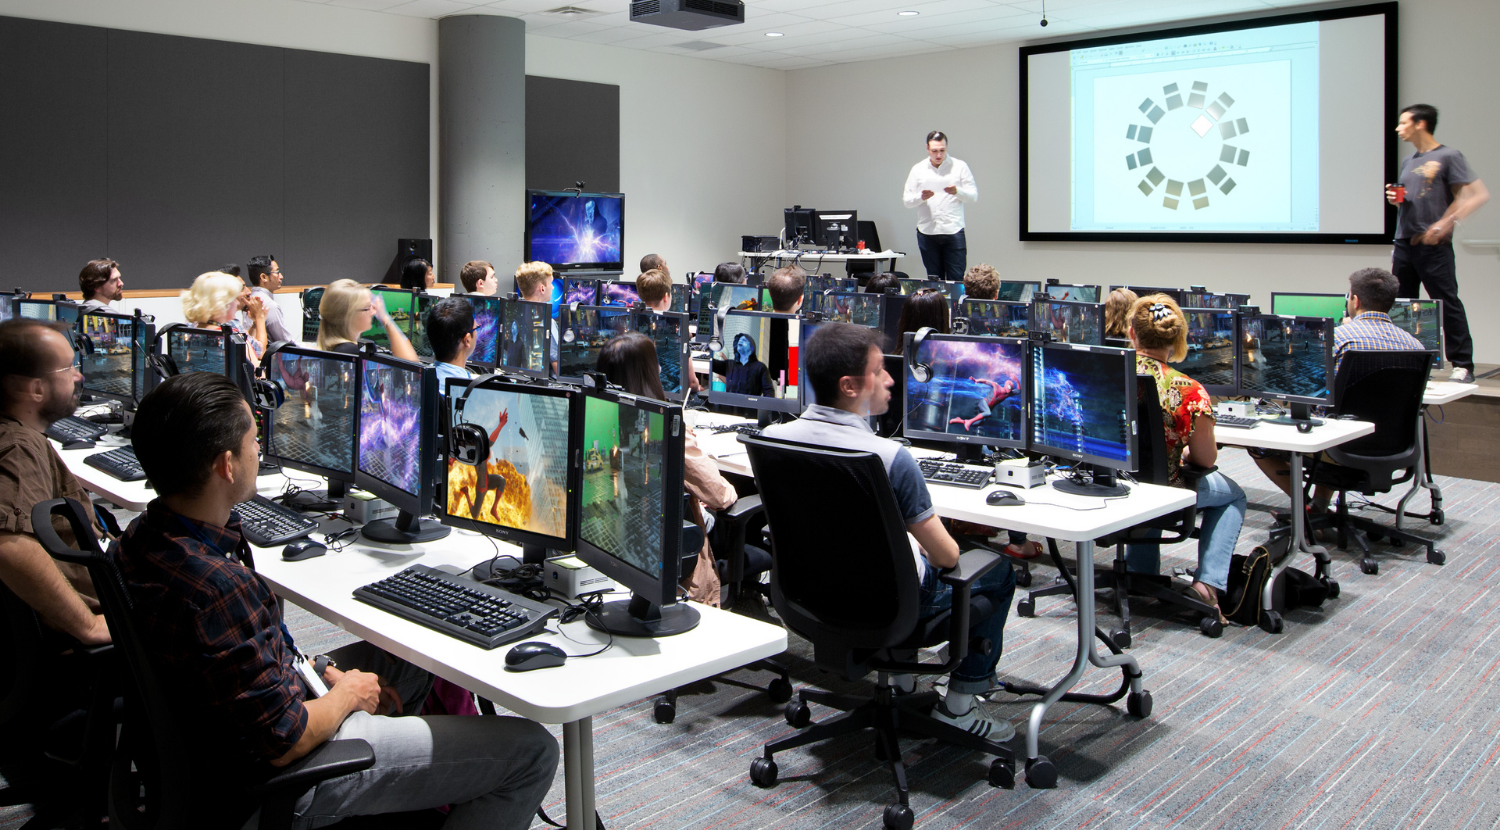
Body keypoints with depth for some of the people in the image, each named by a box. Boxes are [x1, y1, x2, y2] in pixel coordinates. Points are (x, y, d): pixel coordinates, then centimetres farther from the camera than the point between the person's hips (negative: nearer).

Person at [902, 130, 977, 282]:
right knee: (934, 279, 7)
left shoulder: (960, 167, 6)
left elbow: (974, 196, 2)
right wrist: (921, 197, -14)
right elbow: (906, 200, 7)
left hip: (953, 231, -2)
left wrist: (957, 192, -18)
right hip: (927, 232, 2)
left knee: (956, 279, -6)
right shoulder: (918, 169, 10)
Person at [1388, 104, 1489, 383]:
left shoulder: (1448, 157, -5)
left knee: (1447, 304, -6)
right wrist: (1395, 198, 5)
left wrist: (1444, 224, -20)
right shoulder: (1408, 161, 17)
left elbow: (1479, 195, -11)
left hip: (1434, 246, -7)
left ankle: (1463, 365, -2)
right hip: (1404, 243, 7)